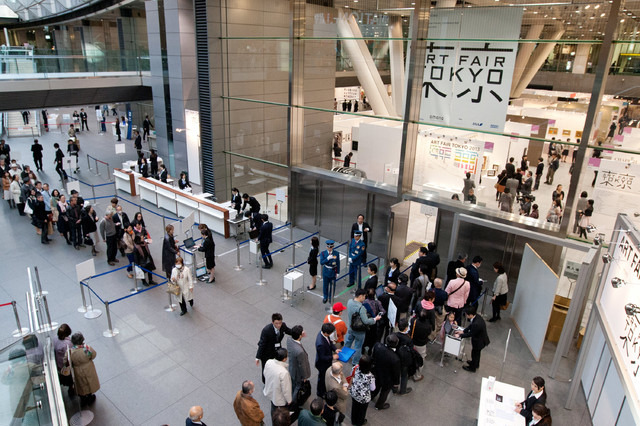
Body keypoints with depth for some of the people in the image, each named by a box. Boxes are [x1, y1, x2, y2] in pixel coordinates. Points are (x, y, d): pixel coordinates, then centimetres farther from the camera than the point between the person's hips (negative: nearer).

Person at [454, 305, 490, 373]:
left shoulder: (476, 324, -41)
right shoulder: (477, 316, -14)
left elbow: (470, 334, -27)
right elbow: (471, 325, 1)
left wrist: (460, 335, -17)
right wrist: (463, 331, -3)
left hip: (479, 341, -8)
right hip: (480, 338, 8)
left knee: (475, 353, 17)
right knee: (477, 352, 31)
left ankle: (472, 368, 41)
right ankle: (476, 364, 55)